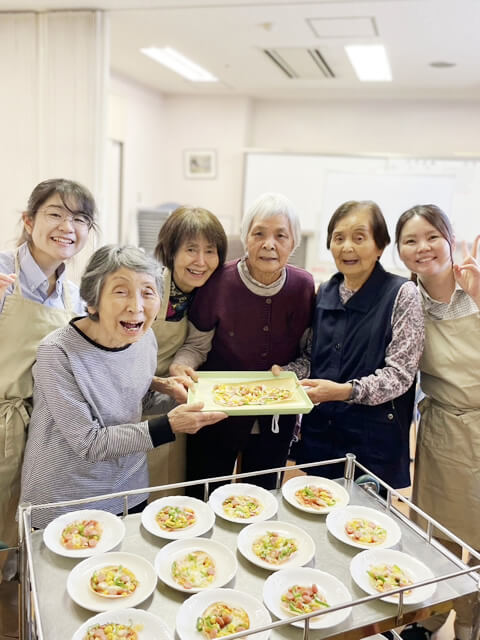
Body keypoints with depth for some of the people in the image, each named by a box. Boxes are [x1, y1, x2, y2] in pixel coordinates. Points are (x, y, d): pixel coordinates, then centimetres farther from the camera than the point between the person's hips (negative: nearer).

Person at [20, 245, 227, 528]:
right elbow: (88, 443, -24)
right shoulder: (58, 353, -26)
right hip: (61, 505, -5)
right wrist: (169, 425, -29)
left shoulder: (146, 338, -9)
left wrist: (175, 400, -11)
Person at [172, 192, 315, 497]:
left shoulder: (303, 286, -9)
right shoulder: (220, 282, -16)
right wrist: (181, 366, -24)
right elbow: (197, 344, -6)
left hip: (277, 419, 2)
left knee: (262, 495, 23)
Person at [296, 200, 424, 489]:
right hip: (319, 433, 4)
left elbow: (400, 374, -14)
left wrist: (346, 391, -27)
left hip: (373, 441, -4)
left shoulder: (402, 294, -9)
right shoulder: (325, 292, 6)